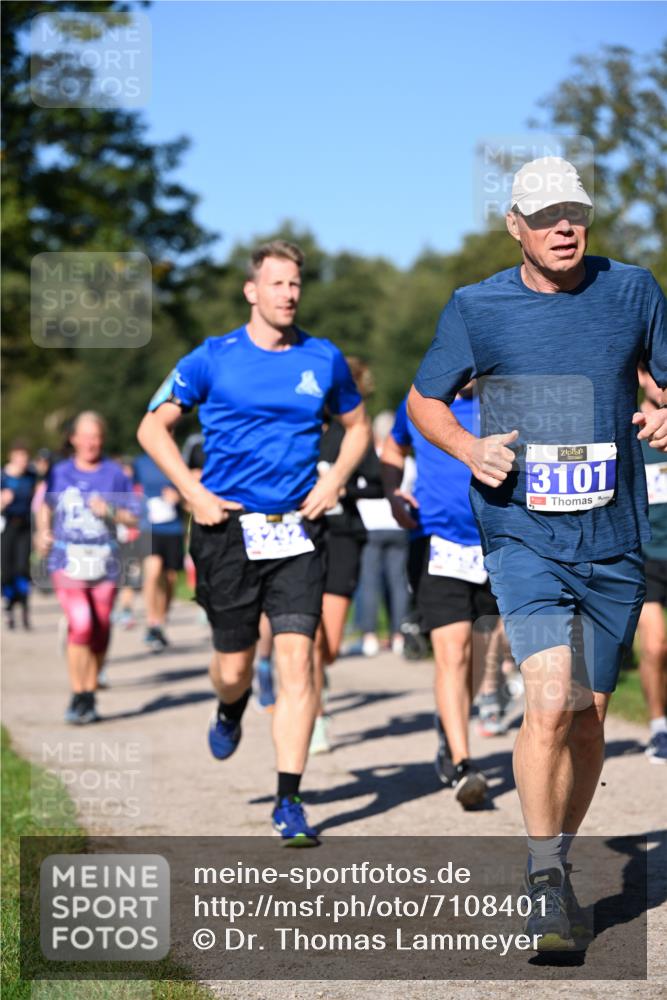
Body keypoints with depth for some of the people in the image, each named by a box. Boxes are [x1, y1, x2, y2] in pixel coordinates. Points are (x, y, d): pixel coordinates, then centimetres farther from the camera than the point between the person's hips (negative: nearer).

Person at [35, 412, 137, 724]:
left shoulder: (115, 474, 4)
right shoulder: (60, 473, 8)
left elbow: (133, 518, 4)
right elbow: (46, 505, 26)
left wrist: (110, 512, -13)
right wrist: (43, 533, 10)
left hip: (104, 563, 1)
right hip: (67, 561, -1)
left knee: (100, 632, 5)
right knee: (81, 624, -18)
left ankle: (90, 695, 22)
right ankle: (78, 696, -10)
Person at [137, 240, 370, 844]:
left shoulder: (324, 359, 6)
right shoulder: (213, 358, -1)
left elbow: (357, 425, 21)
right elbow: (153, 426, 6)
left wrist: (334, 481, 4)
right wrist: (194, 492, -4)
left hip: (297, 530, 1)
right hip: (229, 527, -1)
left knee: (296, 659, -11)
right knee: (234, 666, 6)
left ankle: (289, 800, -6)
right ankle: (230, 710, 45)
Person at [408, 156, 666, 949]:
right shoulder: (476, 308, 0)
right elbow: (423, 400, 12)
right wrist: (468, 448, -8)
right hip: (523, 535, -3)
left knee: (588, 718, 9)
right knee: (549, 702, -20)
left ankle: (556, 864, 29)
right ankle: (543, 881, -7)